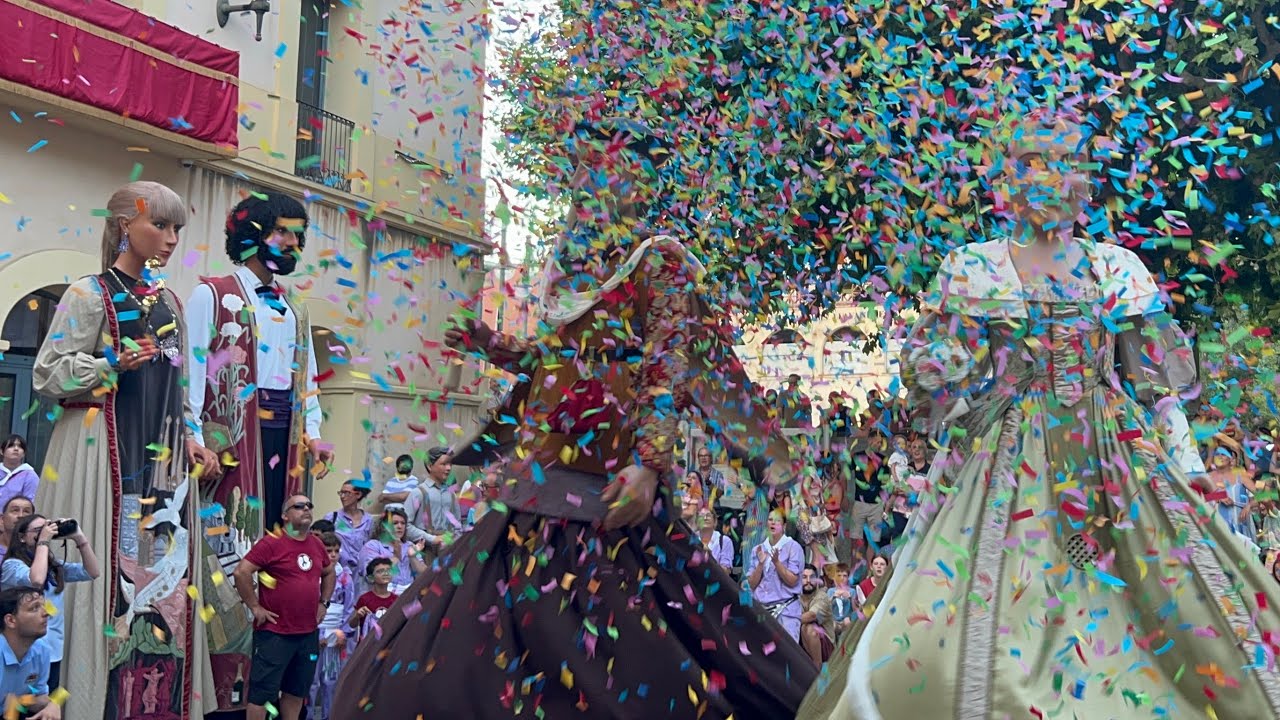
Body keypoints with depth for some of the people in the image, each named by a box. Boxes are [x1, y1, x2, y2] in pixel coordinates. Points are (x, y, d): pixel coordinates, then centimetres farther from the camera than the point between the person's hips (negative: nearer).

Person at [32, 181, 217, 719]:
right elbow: (47, 376, -8)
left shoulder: (169, 303, 15)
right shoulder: (91, 295, -3)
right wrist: (113, 363, -20)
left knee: (165, 575, 4)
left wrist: (190, 440, 10)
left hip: (163, 459, 6)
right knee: (108, 572, -7)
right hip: (106, 455, -6)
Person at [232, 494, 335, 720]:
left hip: (309, 633, 7)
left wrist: (324, 602, 15)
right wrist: (254, 607, -14)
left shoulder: (317, 545, 9)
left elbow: (329, 573, 26)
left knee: (297, 691, 15)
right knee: (262, 692, -2)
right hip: (275, 633, -7)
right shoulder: (271, 542, -11)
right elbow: (241, 572, -16)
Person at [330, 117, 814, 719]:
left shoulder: (658, 260, -3)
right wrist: (495, 347, 12)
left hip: (609, 487, -7)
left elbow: (672, 366, -13)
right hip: (545, 484, 7)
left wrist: (650, 462, -25)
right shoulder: (567, 264, 18)